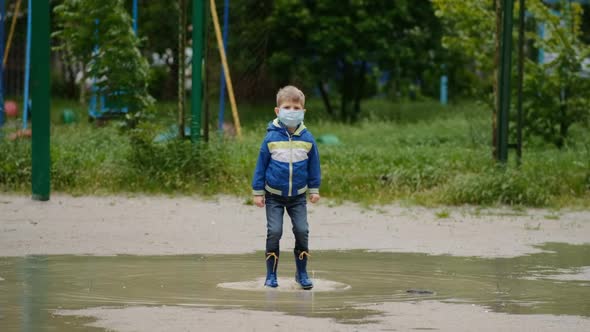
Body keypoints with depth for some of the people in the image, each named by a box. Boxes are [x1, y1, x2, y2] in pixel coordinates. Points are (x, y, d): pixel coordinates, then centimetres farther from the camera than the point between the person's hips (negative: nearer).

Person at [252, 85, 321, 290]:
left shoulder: (307, 139, -5)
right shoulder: (271, 138, -9)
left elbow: (314, 166, 6)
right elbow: (261, 165, -3)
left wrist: (314, 190, 7)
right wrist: (258, 192, -2)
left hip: (298, 196, 1)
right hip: (274, 196, -1)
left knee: (302, 231, -4)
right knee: (274, 232, -6)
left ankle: (302, 273, 10)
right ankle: (271, 275, 5)